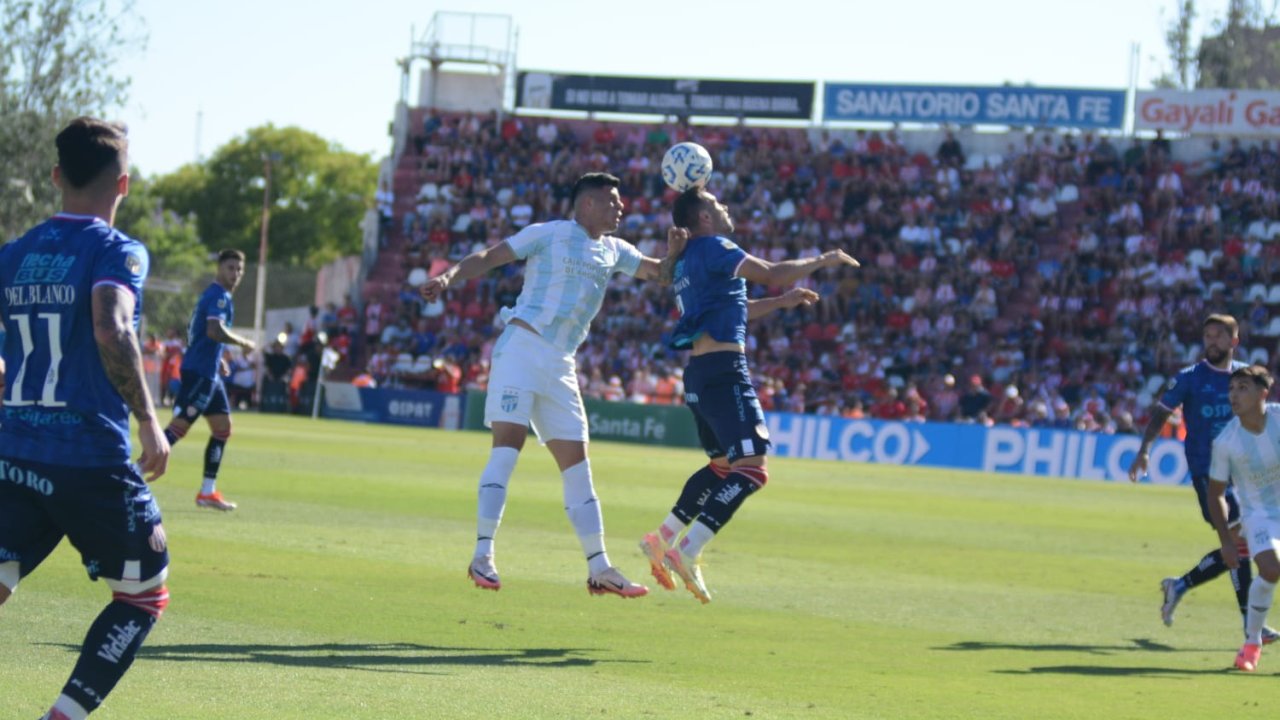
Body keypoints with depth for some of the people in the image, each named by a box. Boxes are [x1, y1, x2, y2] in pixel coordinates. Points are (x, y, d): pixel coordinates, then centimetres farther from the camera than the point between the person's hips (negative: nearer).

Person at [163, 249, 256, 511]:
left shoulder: (213, 295, 19)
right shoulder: (219, 296, -12)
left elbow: (198, 331, 28)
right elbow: (215, 330, -28)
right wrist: (243, 343, -15)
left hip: (208, 373, 11)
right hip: (200, 372, -11)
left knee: (223, 428, 13)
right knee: (179, 426, -14)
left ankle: (208, 491, 15)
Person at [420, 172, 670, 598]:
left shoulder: (613, 251, 18)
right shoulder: (549, 234, 0)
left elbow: (656, 269, 28)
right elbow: (490, 256, -3)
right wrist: (450, 277, -20)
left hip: (562, 366, 7)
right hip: (523, 348, -7)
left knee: (576, 460, 6)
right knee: (508, 445, -16)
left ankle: (599, 569, 7)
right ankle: (482, 555, -17)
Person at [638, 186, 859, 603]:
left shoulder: (686, 260, 22)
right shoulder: (712, 248, -6)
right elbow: (772, 275, -12)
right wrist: (822, 261, 0)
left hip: (698, 373, 10)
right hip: (722, 369, -10)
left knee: (723, 465, 24)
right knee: (751, 470, -14)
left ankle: (663, 538, 20)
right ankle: (686, 553, -21)